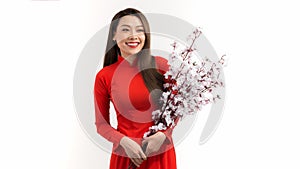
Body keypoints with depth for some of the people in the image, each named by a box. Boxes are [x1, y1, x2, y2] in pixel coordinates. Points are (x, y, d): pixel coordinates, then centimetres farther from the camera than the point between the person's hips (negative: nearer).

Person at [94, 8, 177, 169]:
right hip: (126, 155, 0)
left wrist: (163, 135, -12)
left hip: (161, 152, 1)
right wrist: (123, 141, -14)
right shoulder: (104, 76, -6)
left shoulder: (161, 65, -6)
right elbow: (101, 124, 1)